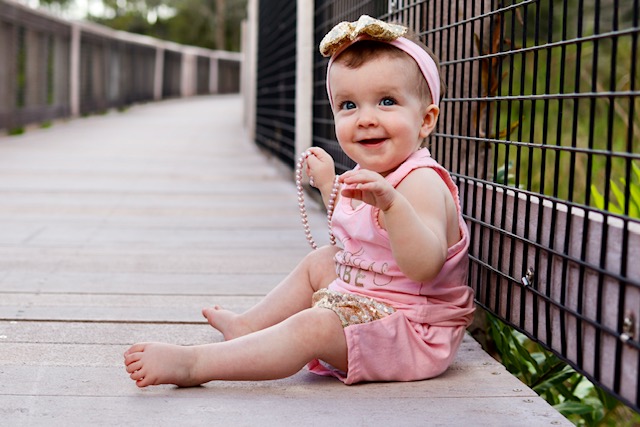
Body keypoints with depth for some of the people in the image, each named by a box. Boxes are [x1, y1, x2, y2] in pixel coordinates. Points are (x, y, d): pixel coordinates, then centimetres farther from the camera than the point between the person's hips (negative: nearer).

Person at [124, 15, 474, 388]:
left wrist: (391, 203, -52)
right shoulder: (371, 175, 6)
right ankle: (248, 326, 36)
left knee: (314, 327, -27)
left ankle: (194, 363, -25)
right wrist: (328, 185, 25)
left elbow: (424, 267, -40)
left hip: (413, 331, -11)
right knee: (319, 262, 25)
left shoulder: (421, 183, -24)